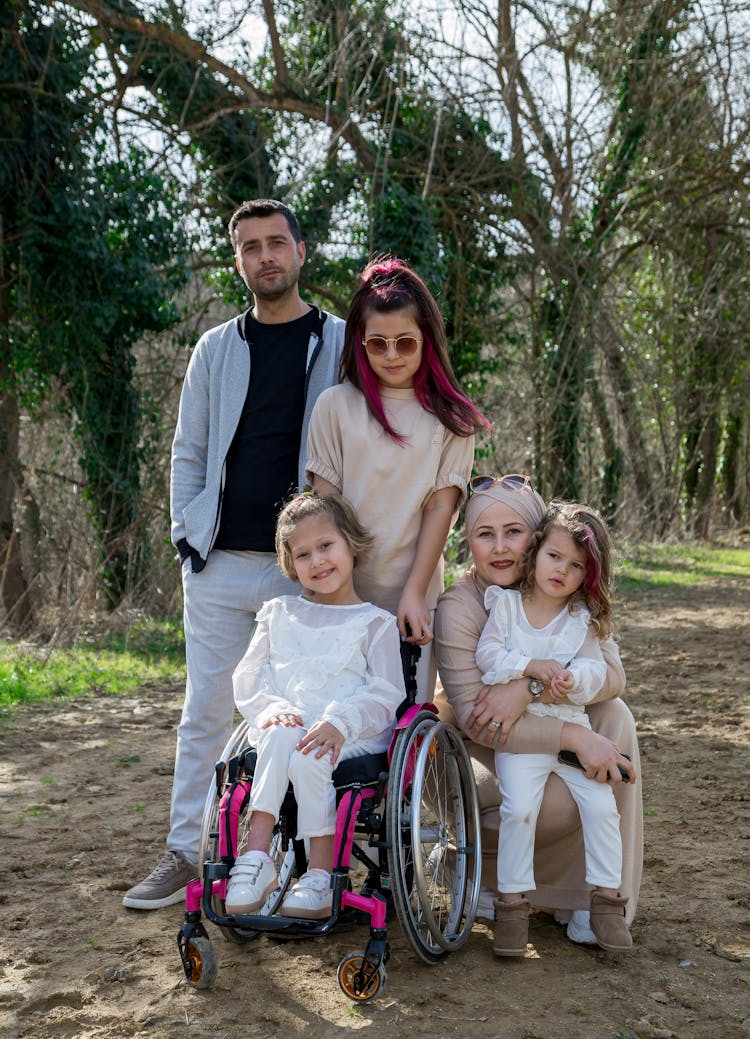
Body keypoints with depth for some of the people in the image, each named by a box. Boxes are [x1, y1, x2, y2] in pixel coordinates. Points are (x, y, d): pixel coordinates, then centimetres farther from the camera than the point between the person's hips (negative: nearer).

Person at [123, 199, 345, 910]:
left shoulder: (341, 344, 5)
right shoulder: (216, 349, 13)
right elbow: (189, 451, 14)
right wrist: (187, 532, 2)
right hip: (220, 560, 2)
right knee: (205, 712, 5)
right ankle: (185, 854, 14)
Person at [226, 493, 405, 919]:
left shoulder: (375, 623, 6)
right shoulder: (280, 614, 18)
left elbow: (386, 694, -3)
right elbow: (248, 676, 13)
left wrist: (340, 723, -20)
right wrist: (272, 709, -9)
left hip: (353, 736, -2)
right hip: (287, 725, 3)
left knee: (306, 759, -33)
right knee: (281, 737, -32)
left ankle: (321, 876, -24)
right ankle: (257, 857, -35)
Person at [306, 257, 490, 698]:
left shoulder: (450, 417, 5)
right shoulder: (336, 405, 4)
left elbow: (440, 507, -2)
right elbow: (324, 503, 1)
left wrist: (414, 593, -10)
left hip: (416, 598, 0)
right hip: (344, 593, 0)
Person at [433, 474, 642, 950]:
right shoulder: (458, 607, -23)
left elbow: (612, 674, -22)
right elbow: (474, 718, -30)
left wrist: (529, 686, -39)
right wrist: (574, 736, -39)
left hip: (544, 723, 5)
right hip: (482, 752, -5)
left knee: (615, 716, -24)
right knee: (561, 802, -32)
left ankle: (596, 893, -16)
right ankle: (482, 863, 3)